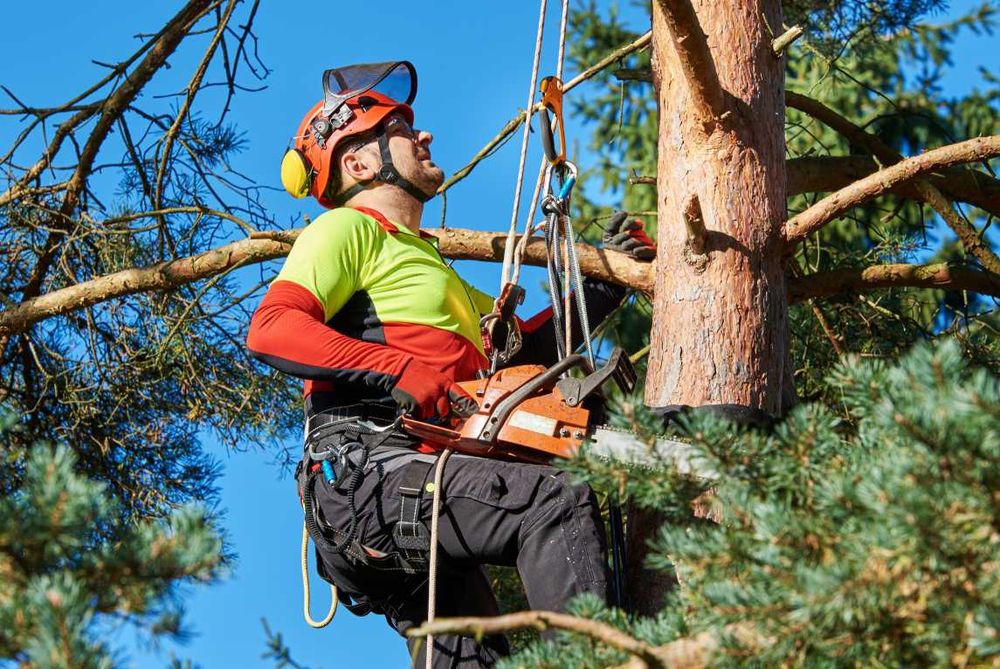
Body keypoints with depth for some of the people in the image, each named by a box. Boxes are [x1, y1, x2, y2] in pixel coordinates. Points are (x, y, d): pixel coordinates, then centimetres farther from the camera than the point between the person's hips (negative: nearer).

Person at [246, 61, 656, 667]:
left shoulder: (427, 263, 36)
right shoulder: (349, 230, 7)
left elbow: (523, 347, 33)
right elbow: (272, 329, -11)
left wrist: (608, 283, 25)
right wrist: (402, 373, -19)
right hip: (366, 472, -10)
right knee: (557, 501, -24)